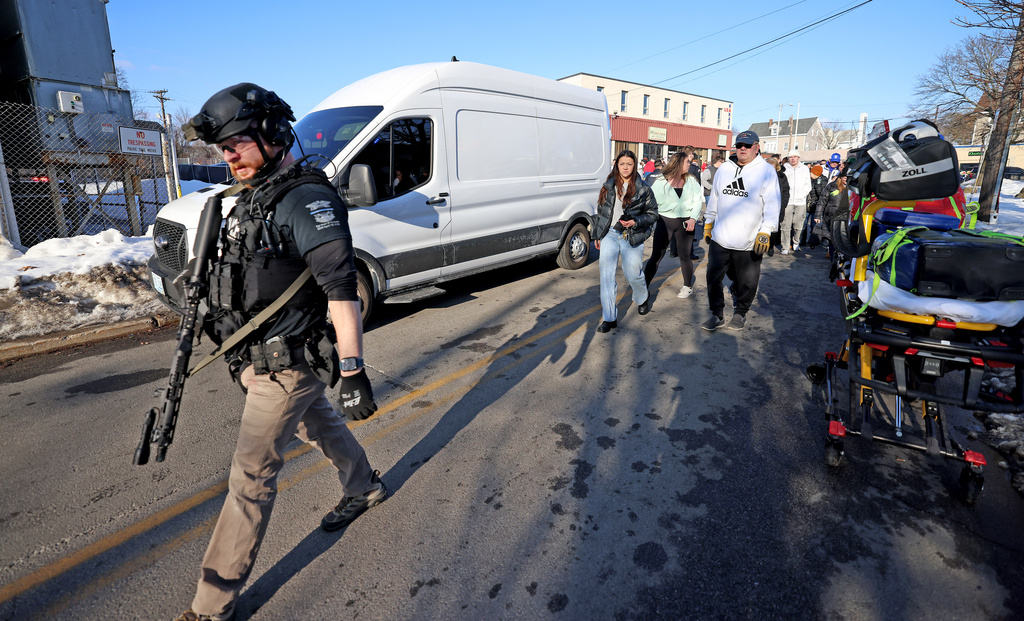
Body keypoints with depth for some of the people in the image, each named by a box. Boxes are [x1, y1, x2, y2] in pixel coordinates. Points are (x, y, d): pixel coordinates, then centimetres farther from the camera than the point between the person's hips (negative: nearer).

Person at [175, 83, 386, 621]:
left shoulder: (308, 200, -20)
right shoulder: (254, 196, 10)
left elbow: (342, 289, -26)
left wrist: (352, 370, -28)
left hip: (285, 364, -9)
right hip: (259, 356, 9)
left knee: (251, 475, 0)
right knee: (319, 427, 25)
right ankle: (364, 488, 49)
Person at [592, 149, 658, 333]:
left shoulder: (643, 189, 0)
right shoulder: (608, 187, 9)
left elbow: (653, 213, 3)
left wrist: (635, 222, -14)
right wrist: (597, 236, 14)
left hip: (632, 237, -2)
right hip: (610, 234, 2)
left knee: (632, 274, 1)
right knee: (606, 272, -9)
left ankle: (643, 298, 39)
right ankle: (609, 318, -4)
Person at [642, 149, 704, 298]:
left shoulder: (691, 181, 6)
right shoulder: (661, 181, -1)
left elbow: (698, 200, 2)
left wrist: (693, 218, -13)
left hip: (685, 222, 2)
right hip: (665, 220, -2)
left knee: (684, 256, 10)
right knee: (656, 256, -4)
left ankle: (688, 286, 29)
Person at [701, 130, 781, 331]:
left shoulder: (766, 171, -3)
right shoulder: (724, 169, 10)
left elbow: (772, 204, -8)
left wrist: (765, 232, -16)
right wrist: (708, 223, 19)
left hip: (749, 243, -3)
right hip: (720, 239, 4)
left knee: (746, 282, 8)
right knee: (713, 277, 6)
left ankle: (740, 313, 30)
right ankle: (717, 315, 22)